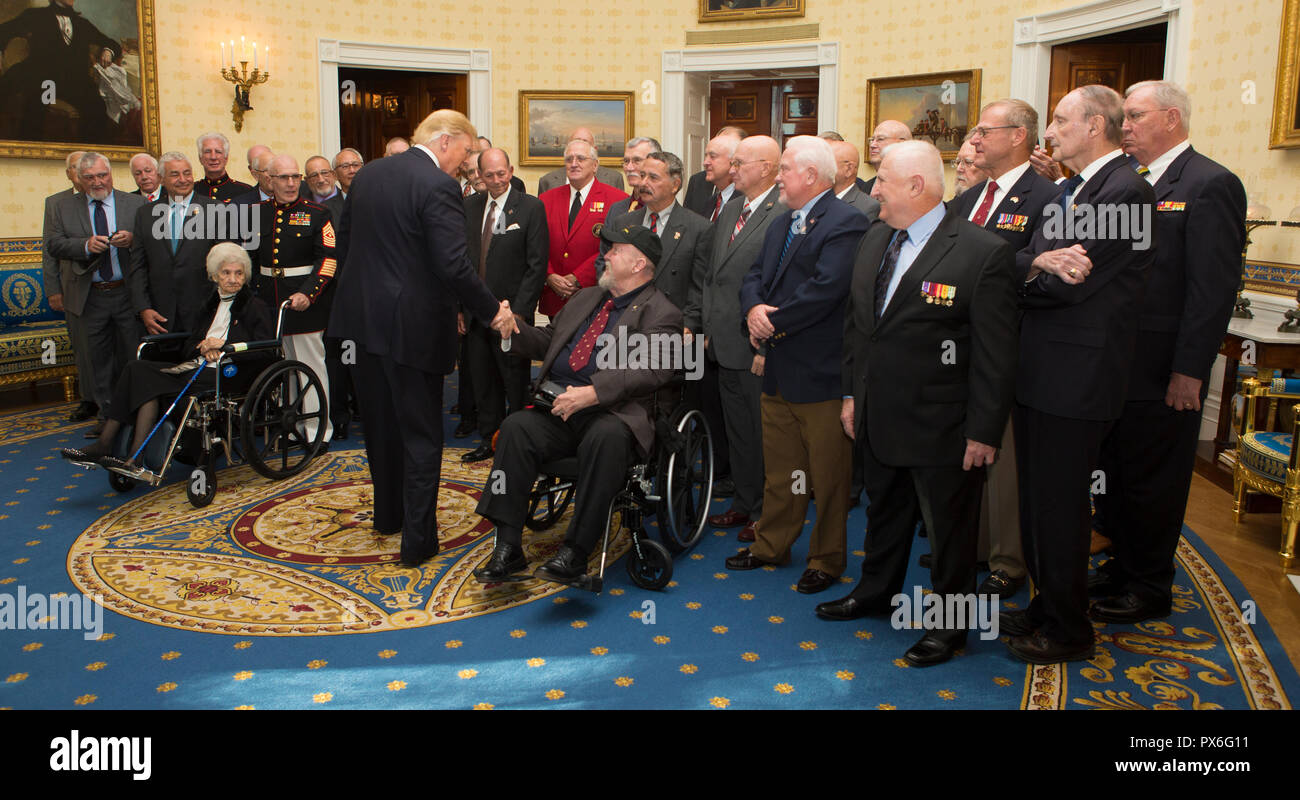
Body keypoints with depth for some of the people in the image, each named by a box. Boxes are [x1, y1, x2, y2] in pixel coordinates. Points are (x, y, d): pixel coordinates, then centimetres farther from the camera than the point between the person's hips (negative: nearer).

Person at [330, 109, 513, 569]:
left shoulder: (368, 175, 9)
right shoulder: (438, 187, -16)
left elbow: (344, 245, 14)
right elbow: (452, 266, -22)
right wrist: (492, 310, -11)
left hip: (363, 318, 8)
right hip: (411, 324, -7)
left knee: (380, 422, 20)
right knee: (421, 433, 3)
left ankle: (388, 515, 35)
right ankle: (418, 539, 8)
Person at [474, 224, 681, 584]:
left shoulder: (659, 314, 3)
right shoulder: (586, 298, 27)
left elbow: (653, 369, -14)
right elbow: (548, 341, 34)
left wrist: (593, 392, -26)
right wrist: (514, 331, 11)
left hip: (612, 412, -5)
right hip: (557, 407, 6)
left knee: (605, 438, -38)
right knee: (517, 427, -23)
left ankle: (574, 552, -29)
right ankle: (508, 548, -20)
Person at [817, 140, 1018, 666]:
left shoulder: (983, 253, -17)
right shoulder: (874, 240, 5)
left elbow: (995, 355, -15)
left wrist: (984, 432, -15)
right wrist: (851, 392, 11)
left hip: (941, 427, -6)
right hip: (877, 418, 7)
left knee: (949, 528, 11)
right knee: (884, 512, 24)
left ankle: (950, 623, 30)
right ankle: (876, 591, 45)